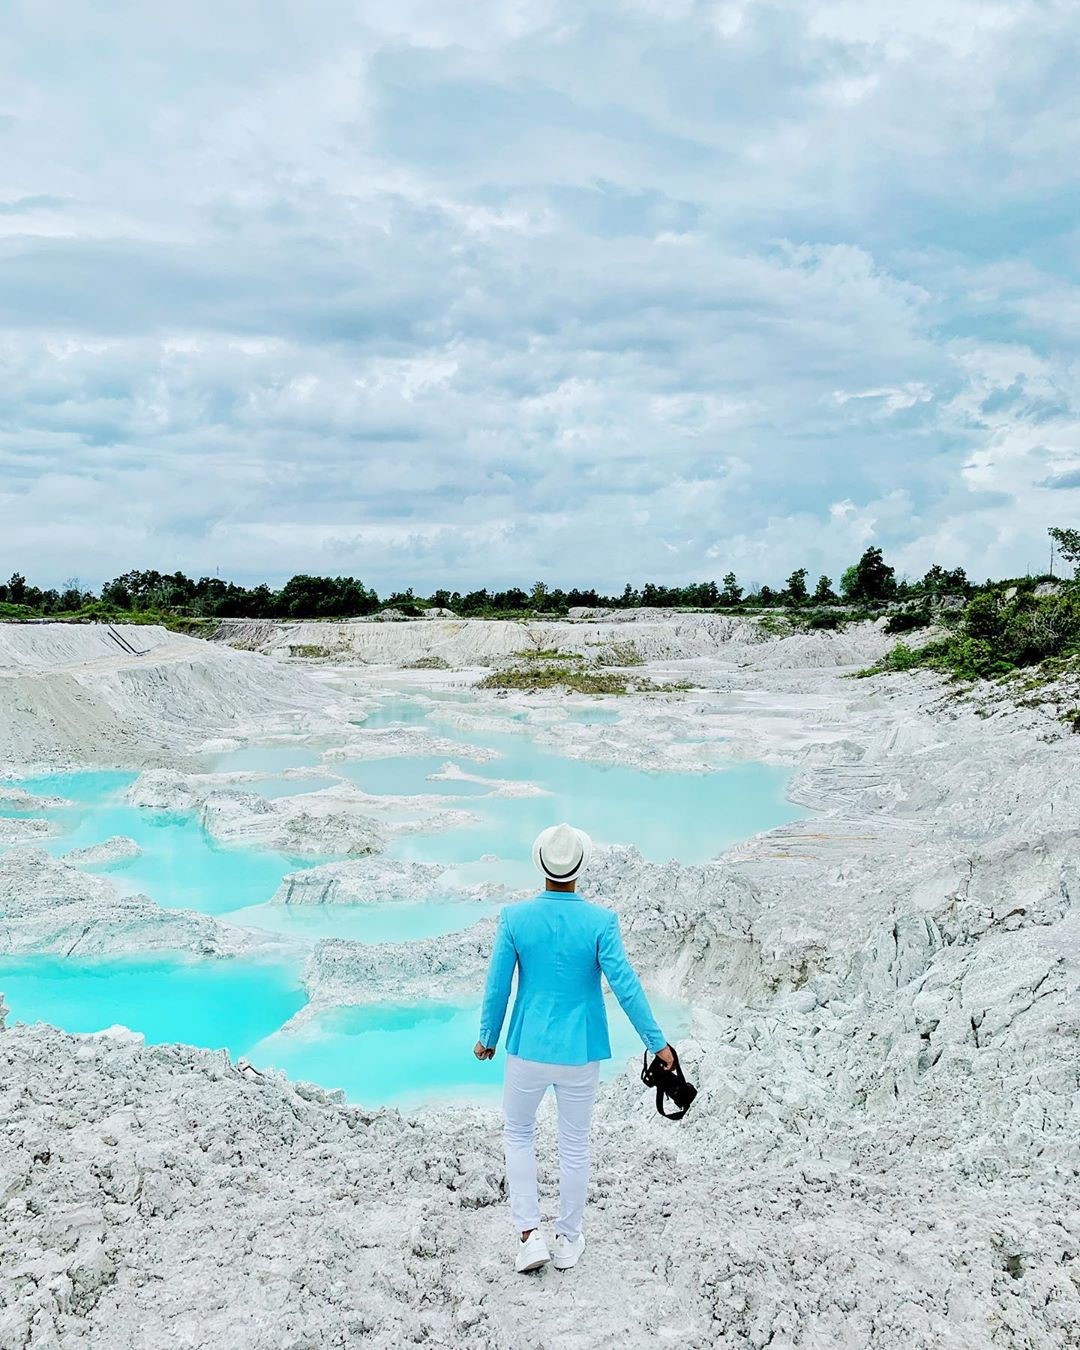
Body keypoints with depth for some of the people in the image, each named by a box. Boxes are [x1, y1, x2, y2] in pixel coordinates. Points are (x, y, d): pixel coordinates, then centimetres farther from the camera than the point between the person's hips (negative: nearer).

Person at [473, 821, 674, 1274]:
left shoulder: (514, 918, -12)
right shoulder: (601, 921, -14)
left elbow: (497, 986, -4)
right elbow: (626, 986, -12)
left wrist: (488, 1038, 12)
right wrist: (656, 1042, -1)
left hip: (528, 1049, 0)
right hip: (580, 1052, 0)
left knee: (517, 1134, 21)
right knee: (574, 1145, 17)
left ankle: (530, 1235, 14)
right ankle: (568, 1240, 29)